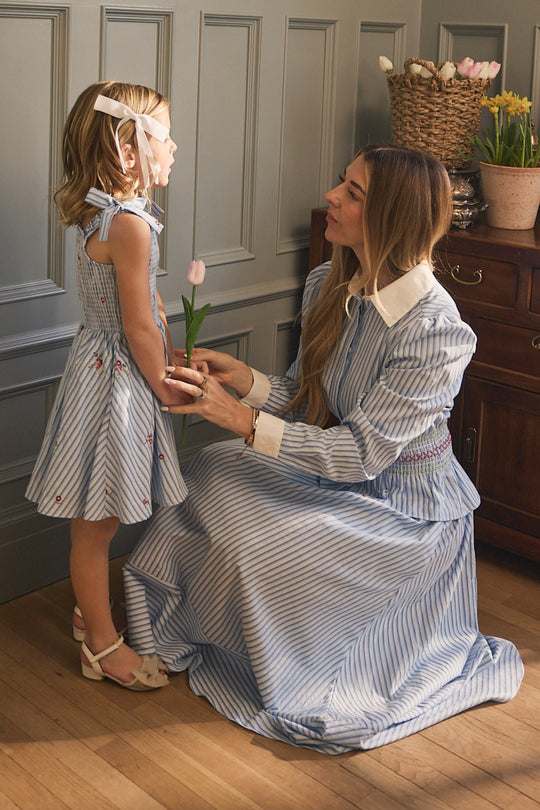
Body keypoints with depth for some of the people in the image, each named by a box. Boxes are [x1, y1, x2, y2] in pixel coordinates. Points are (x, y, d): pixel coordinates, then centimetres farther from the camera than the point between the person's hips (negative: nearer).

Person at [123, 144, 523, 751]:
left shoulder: (433, 331, -29)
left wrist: (239, 418, -32)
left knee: (254, 546, -20)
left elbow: (361, 453, -29)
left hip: (404, 505, -7)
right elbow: (305, 398, 5)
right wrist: (242, 377, -15)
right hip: (335, 470, 8)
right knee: (211, 476, -6)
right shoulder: (329, 285, -5)